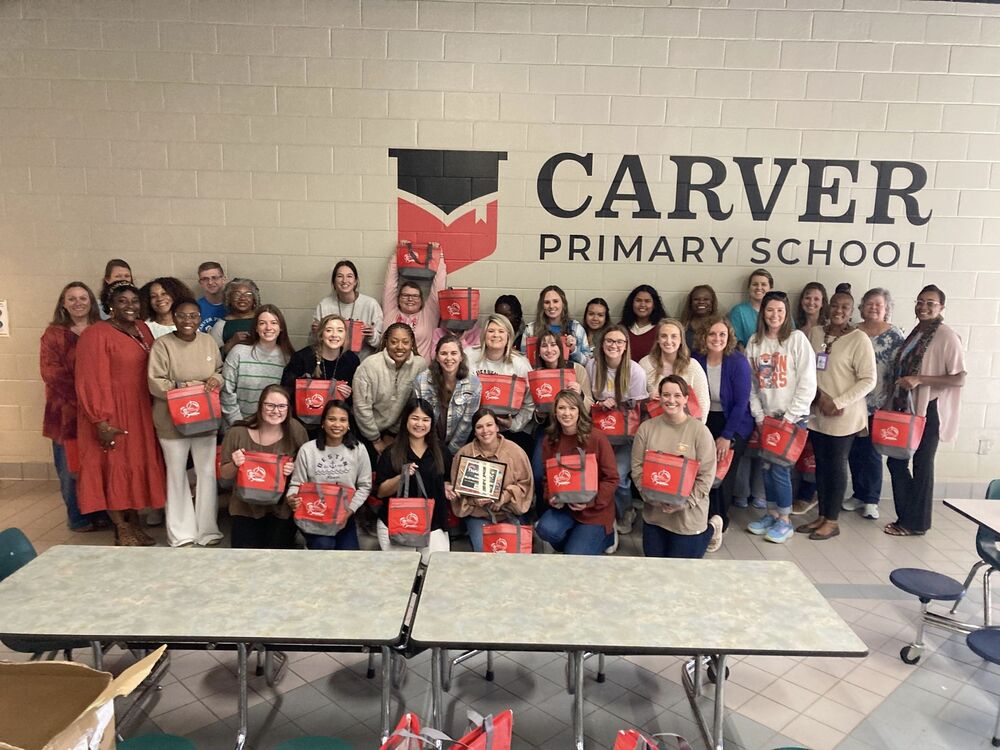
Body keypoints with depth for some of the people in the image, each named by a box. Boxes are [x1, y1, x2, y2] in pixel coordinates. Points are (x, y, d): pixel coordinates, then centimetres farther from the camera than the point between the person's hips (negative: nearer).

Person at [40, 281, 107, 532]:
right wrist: (78, 396, -15)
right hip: (66, 410, -2)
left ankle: (101, 513, 18)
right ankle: (77, 518, 15)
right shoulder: (54, 333, 3)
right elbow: (50, 371, -6)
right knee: (70, 466, 2)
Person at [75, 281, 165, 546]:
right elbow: (92, 381, -16)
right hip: (112, 413, -7)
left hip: (140, 411, 7)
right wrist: (101, 421, -20)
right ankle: (121, 531, 11)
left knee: (138, 464, 12)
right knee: (115, 467, 1)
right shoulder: (96, 334, -13)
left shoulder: (142, 329, 9)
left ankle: (135, 523, 24)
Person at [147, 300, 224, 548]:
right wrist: (184, 388, -24)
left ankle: (207, 530, 22)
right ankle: (181, 533, 20)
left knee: (207, 473, 9)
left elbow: (220, 370, 14)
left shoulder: (208, 342, 4)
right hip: (173, 421, -3)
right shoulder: (162, 345, -9)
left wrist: (216, 380, -9)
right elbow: (155, 383, -13)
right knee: (177, 475, 9)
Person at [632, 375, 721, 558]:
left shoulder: (699, 431, -13)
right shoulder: (646, 428, -5)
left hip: (688, 513, -3)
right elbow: (637, 467, -4)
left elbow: (706, 476, -13)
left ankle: (711, 529, 36)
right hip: (654, 511, 3)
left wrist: (683, 502, -20)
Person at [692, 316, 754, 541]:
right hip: (704, 421, 3)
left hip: (734, 423, -3)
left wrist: (726, 436, -16)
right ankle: (708, 520, 13)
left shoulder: (738, 362, -14)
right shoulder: (696, 360, -6)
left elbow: (741, 402, -14)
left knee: (722, 472, -7)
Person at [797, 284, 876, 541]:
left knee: (836, 466, 5)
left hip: (843, 416, -5)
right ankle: (822, 516, 24)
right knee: (821, 465, 13)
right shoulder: (815, 333, 5)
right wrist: (821, 396, -10)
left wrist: (838, 402, -17)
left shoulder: (859, 339, -9)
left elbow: (868, 380, -11)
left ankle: (832, 520, 17)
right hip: (816, 413, 5)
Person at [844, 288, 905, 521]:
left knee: (871, 452, 2)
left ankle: (871, 500, 16)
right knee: (854, 451, 10)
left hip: (878, 405, -3)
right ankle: (859, 495, 24)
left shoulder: (895, 335, -3)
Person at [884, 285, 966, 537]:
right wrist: (894, 403, 11)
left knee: (922, 466, 3)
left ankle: (916, 523, 16)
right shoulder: (915, 334, 11)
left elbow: (959, 379, -17)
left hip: (929, 411, -7)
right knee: (896, 461, 10)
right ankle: (907, 516, 24)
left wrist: (919, 379, -25)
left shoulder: (947, 336, -12)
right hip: (907, 408, 7)